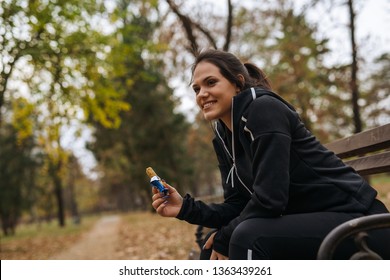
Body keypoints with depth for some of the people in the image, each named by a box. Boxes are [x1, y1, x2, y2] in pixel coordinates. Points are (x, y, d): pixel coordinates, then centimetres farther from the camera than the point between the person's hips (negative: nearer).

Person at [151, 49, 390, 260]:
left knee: (249, 238, -29)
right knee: (213, 250, 5)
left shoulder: (263, 109, -17)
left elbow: (268, 200, -25)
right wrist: (185, 208, -5)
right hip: (307, 223, 9)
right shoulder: (225, 137, 8)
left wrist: (224, 238, -11)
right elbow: (239, 208, 8)